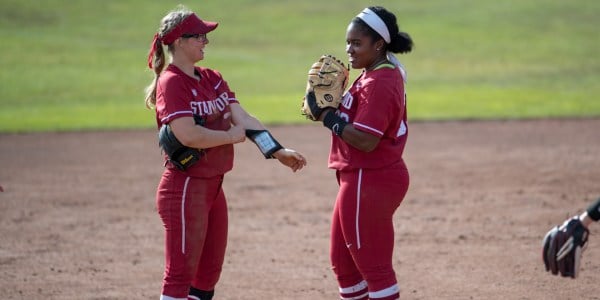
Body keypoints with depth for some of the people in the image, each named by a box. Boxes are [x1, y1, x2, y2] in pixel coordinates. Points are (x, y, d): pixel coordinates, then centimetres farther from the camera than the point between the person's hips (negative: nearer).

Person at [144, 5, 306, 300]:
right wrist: (232, 135, -13)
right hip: (185, 188, -9)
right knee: (181, 274, -6)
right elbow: (188, 135, -27)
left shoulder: (212, 79, 11)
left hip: (213, 186, 9)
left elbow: (243, 119, 2)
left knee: (209, 271, 14)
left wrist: (278, 151, -9)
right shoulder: (171, 82, -15)